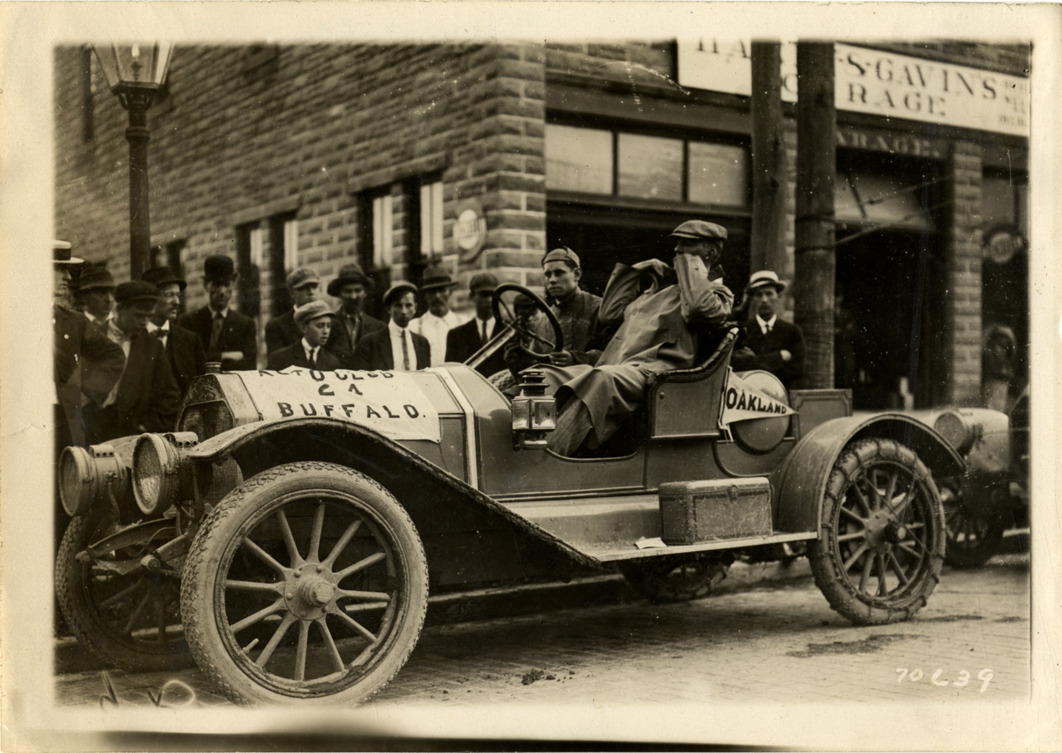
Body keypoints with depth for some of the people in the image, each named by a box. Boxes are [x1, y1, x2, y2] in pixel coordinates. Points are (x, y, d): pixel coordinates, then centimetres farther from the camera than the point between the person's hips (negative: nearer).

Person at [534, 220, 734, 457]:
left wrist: (691, 263, 3)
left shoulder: (718, 293, 13)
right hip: (610, 370, 8)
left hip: (652, 373, -8)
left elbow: (698, 307, -14)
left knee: (601, 379, -41)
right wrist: (636, 270, 32)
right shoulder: (663, 287, 35)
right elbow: (608, 313, 35)